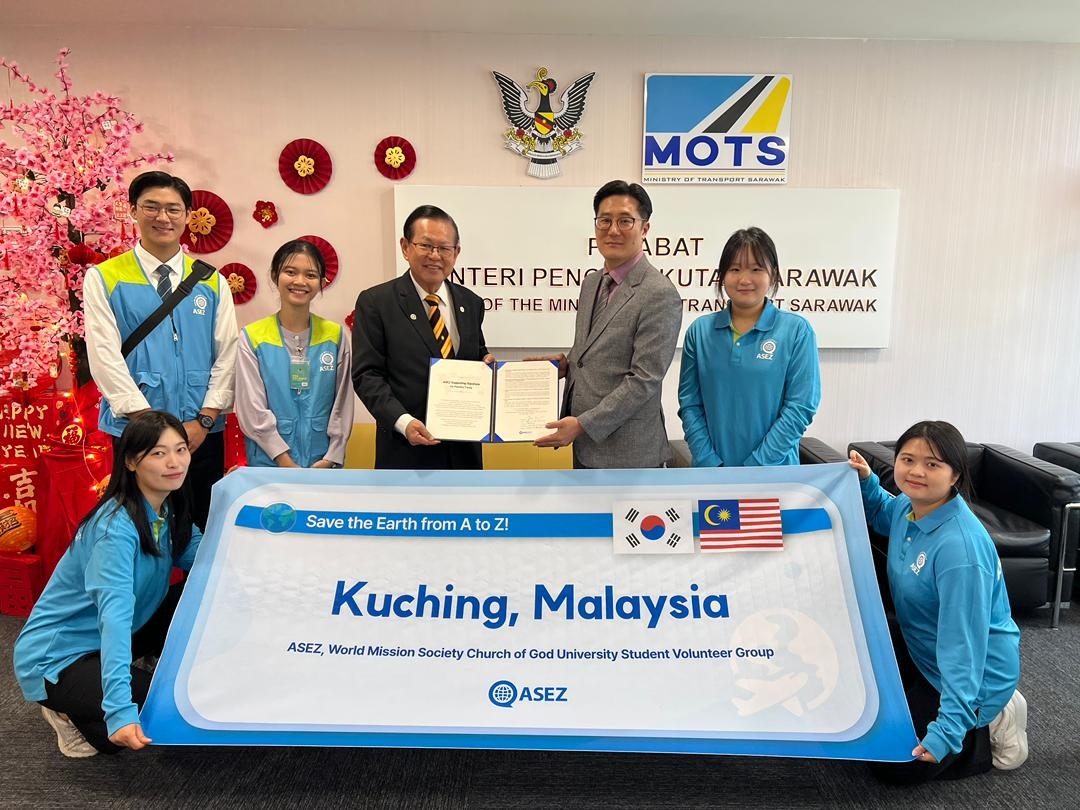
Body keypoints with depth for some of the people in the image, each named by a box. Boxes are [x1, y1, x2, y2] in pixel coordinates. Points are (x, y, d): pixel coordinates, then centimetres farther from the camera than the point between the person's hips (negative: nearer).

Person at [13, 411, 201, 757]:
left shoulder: (170, 508, -4)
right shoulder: (116, 528, -30)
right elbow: (114, 614, -40)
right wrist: (120, 710, -49)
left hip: (109, 641, 8)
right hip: (55, 660, -8)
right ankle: (72, 714, 2)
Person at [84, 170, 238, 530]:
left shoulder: (212, 283, 7)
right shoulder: (104, 279, 1)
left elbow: (227, 355, 3)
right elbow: (105, 357, -7)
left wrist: (204, 419, -8)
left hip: (203, 433, 2)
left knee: (204, 528, 9)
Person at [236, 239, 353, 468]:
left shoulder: (335, 336, 3)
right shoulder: (253, 338, -3)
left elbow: (342, 404, 3)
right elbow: (252, 411, -6)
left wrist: (330, 459, -6)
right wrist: (288, 464, -11)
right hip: (269, 464, -1)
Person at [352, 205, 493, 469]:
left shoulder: (471, 303, 9)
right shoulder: (375, 302, -5)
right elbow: (366, 374, -9)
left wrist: (486, 363, -5)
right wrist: (403, 421, -22)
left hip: (463, 449, 4)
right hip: (406, 451, -4)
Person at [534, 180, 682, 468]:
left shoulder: (660, 295, -16)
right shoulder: (592, 283, 10)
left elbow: (644, 379, -20)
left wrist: (583, 424, -20)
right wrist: (566, 364, 0)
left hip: (626, 453, -7)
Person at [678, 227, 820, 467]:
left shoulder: (796, 331, -6)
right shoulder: (700, 330, 0)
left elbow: (801, 407, -11)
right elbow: (689, 404, -1)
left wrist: (752, 469, -16)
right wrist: (711, 466, -11)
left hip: (773, 474, -2)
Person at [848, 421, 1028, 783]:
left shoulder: (959, 548, -35)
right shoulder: (910, 506, -10)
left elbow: (963, 647, -35)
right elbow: (883, 514, 18)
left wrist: (949, 729, -39)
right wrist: (866, 481, -3)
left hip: (975, 670, -8)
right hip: (923, 650, 8)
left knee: (893, 764, -2)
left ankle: (992, 726, 11)